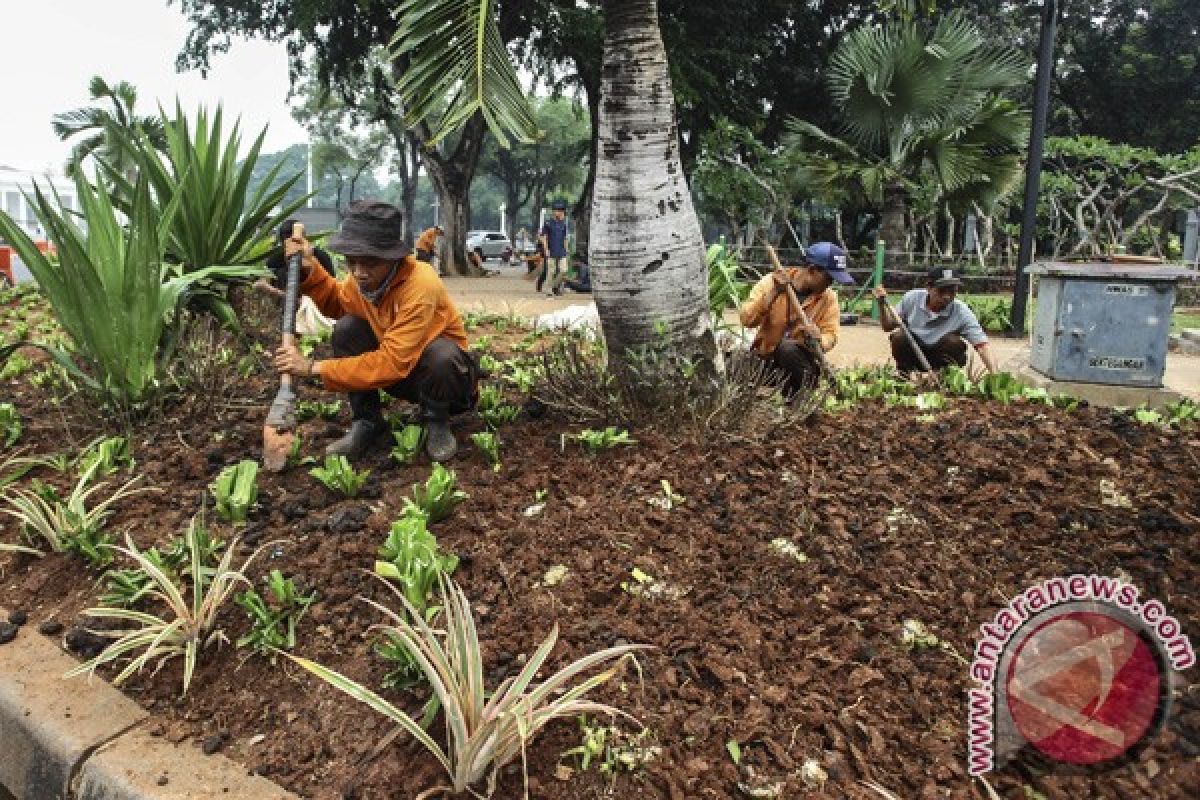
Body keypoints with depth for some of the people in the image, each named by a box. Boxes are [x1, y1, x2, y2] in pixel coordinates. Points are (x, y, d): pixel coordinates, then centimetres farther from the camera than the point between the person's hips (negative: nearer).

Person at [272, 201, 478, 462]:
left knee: (441, 354, -38)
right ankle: (367, 421, -1)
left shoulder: (421, 285, -34)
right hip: (399, 374, 6)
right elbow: (337, 302, 14)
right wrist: (310, 269, -5)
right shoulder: (363, 276, -12)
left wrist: (314, 368, -34)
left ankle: (436, 423, -7)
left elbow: (392, 362, -36)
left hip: (446, 372, -6)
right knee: (347, 328, -15)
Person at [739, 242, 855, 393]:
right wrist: (773, 293, -25)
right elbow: (747, 319, -15)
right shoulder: (771, 282, -7)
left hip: (800, 359, 0)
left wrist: (818, 342, -30)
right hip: (766, 358, 0)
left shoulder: (828, 297, -3)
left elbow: (830, 334, -7)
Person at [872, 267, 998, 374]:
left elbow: (982, 345, -29)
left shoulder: (962, 312, -21)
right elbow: (888, 326, -4)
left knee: (955, 343, -30)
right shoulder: (912, 298, -15)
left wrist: (994, 375, -43)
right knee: (899, 336, -28)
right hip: (913, 355, 1)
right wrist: (883, 303, -21)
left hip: (940, 359, -1)